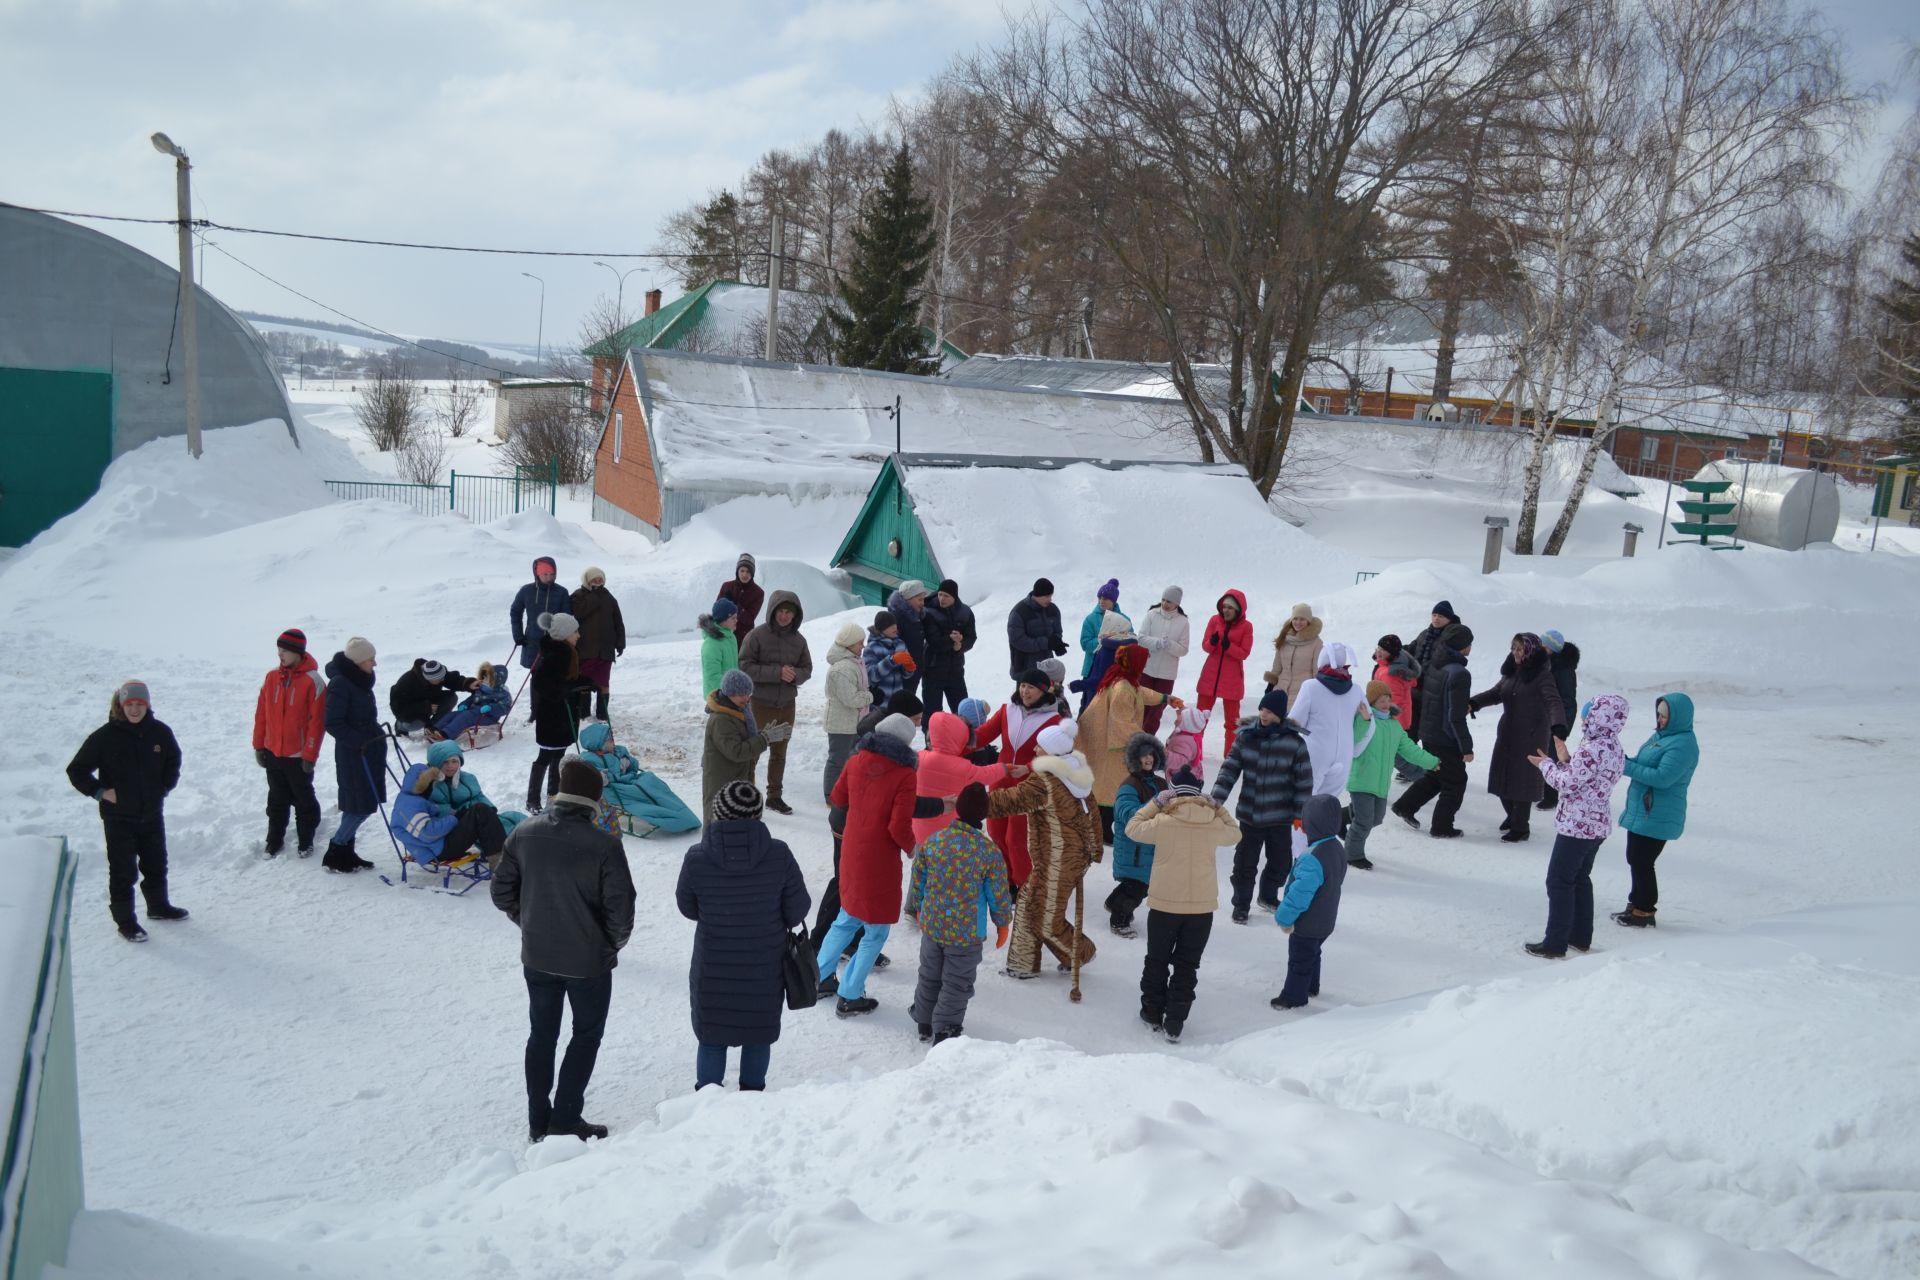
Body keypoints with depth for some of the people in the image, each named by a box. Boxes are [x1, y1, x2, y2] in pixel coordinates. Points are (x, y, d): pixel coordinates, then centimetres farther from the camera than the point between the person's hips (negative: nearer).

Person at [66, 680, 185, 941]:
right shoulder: (105, 736, -14)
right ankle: (125, 920, 14)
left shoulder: (160, 732, -4)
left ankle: (158, 906, 38)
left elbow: (173, 760, 16)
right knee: (123, 871, 2)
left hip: (153, 814, 4)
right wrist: (100, 792, -14)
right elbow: (76, 770, -7)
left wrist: (166, 786, 7)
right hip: (118, 817, -4)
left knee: (156, 864, 19)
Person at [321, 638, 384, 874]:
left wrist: (378, 736, 13)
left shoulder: (360, 679, 10)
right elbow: (333, 724, -19)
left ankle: (345, 853, 23)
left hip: (370, 751, 9)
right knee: (361, 807, -5)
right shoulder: (339, 684, -17)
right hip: (352, 754, -9)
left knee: (360, 807, 13)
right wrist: (360, 741, -22)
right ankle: (334, 854, 8)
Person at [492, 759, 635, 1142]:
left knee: (542, 1033, 19)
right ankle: (566, 1120, 15)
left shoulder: (525, 833, -9)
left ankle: (538, 1120, 27)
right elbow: (621, 909, -18)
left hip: (537, 956, 4)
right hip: (588, 960, -4)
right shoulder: (604, 845, -23)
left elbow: (502, 891, 0)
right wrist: (613, 943, 2)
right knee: (586, 1034, 15)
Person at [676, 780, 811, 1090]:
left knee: (711, 1038, 19)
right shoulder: (779, 855, -21)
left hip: (713, 971, 0)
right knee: (759, 1035, 22)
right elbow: (797, 912, -12)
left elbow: (687, 908, -4)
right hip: (765, 969, 0)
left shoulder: (696, 858, -21)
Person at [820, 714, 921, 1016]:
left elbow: (837, 798, 14)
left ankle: (819, 979, 31)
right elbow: (899, 827, -20)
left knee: (847, 920, 26)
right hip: (881, 861, -6)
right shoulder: (904, 775, -17)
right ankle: (849, 998, 12)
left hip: (851, 853, 6)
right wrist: (911, 847, -2)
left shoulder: (856, 762, -1)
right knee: (875, 932, 8)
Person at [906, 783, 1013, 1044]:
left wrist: (916, 909, 20)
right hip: (968, 933, -4)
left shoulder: (932, 841, -9)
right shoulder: (989, 852, -17)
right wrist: (1003, 923, 10)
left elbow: (917, 882, 2)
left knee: (929, 976, 23)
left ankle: (925, 1022, 37)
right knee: (957, 984, 12)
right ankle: (945, 1031, 18)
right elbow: (999, 895, -8)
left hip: (932, 926, 4)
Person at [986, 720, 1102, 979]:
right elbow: (1090, 814, 12)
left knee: (1046, 920, 8)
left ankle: (1080, 954, 28)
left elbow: (1012, 801, -28)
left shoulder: (1044, 782, -22)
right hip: (1076, 857, 9)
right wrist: (1093, 849, 21)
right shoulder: (1077, 775, 6)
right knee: (1028, 906, 16)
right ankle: (1024, 964, 23)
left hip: (1055, 863, -9)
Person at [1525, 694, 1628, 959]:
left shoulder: (1593, 750, -23)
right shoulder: (1615, 750, 6)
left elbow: (1567, 783, -19)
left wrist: (1546, 764, -4)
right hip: (1598, 825, 9)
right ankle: (1581, 938, 29)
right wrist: (1565, 760, 7)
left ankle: (1555, 945, 2)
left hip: (1577, 825, -9)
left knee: (1559, 881, -1)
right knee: (1580, 879, 21)